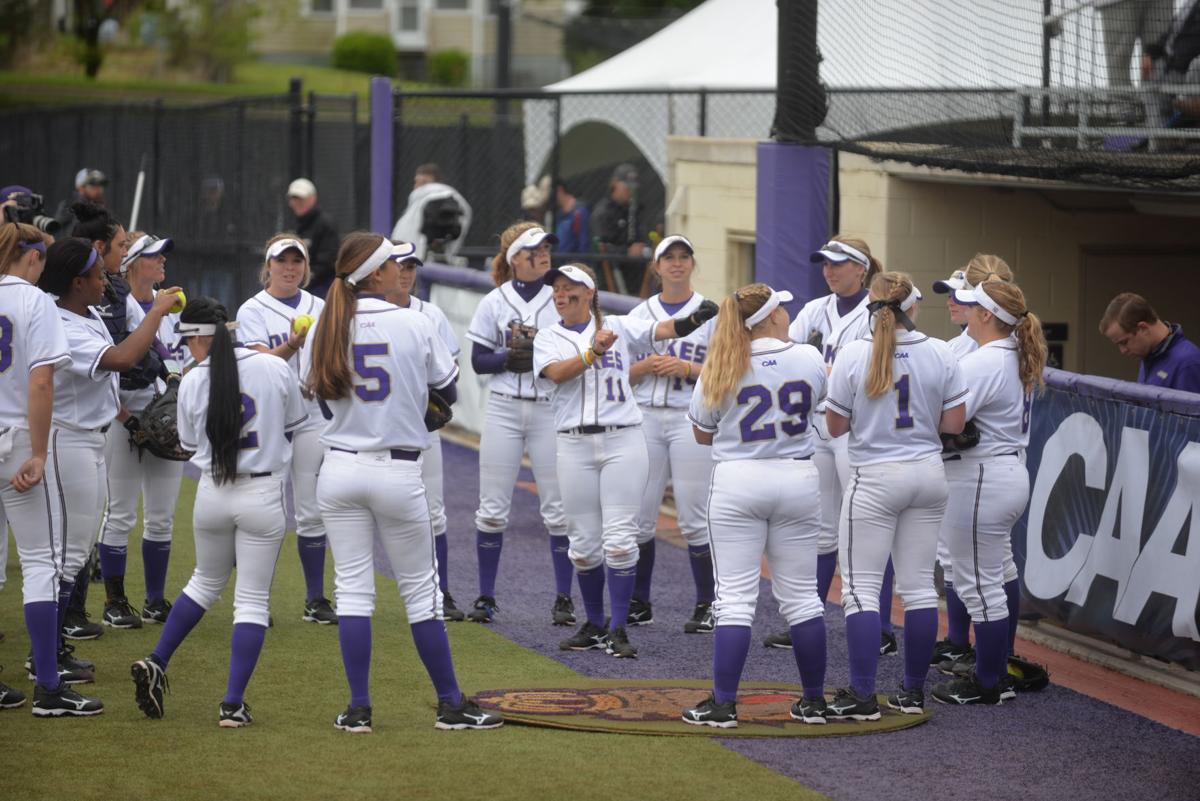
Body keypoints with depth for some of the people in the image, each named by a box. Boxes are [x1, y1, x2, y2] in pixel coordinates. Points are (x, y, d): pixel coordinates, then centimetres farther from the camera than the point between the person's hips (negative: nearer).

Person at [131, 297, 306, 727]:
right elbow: (294, 425, 7)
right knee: (252, 599, 4)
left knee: (206, 582, 25)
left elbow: (189, 441, 6)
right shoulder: (276, 369, -6)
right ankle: (233, 704, 0)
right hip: (263, 494, -2)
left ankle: (156, 664, 20)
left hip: (212, 494, 2)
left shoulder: (193, 382, -5)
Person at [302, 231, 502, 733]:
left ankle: (359, 709, 4)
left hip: (340, 470, 3)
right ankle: (451, 704, 12)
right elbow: (447, 392, 1)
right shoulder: (413, 325, -9)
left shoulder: (326, 329, -1)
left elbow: (316, 389, 8)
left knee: (352, 590, 6)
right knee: (420, 589, 7)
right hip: (398, 470, -3)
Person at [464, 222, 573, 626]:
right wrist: (509, 357, -15)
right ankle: (485, 597, 11)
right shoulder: (494, 302, 5)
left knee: (558, 508, -2)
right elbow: (479, 361, 3)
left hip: (551, 409, -1)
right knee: (493, 507, 2)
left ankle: (563, 599, 7)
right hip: (504, 409, 1)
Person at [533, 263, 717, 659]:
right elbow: (557, 373, -12)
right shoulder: (548, 339, 8)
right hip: (574, 445, 2)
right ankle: (594, 626, 21)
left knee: (619, 539, -7)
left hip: (623, 440, -2)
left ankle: (618, 630, -3)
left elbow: (664, 329, -4)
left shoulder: (619, 327, 7)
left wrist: (694, 319, -24)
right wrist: (593, 353, -27)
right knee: (584, 543, 6)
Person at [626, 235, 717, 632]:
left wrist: (687, 368, -14)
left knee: (694, 517, -6)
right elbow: (622, 374, 12)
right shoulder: (640, 314, 12)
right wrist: (646, 366, -8)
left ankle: (707, 605, 2)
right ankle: (639, 603, 14)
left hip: (690, 419, -3)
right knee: (639, 515, 3)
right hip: (646, 418, 3)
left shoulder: (711, 313, 3)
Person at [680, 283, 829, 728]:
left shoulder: (721, 368, -5)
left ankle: (723, 704, -4)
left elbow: (702, 433, 4)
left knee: (735, 598, 0)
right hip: (797, 478, 2)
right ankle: (814, 701, 16)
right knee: (801, 595, 10)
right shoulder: (809, 358, -2)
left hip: (737, 480, -1)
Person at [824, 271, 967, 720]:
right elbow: (954, 424, -2)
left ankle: (862, 696, -4)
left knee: (861, 586, 0)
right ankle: (913, 691, 16)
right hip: (928, 476, 4)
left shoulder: (854, 356, -11)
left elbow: (835, 426, -5)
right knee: (919, 585, 11)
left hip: (875, 479, -4)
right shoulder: (940, 355, -4)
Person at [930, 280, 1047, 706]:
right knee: (999, 578, 19)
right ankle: (998, 673, 28)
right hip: (1011, 474, 10)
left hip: (980, 479, -10)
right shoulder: (1019, 359, 10)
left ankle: (986, 684, 5)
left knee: (979, 586, -1)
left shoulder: (982, 363, -21)